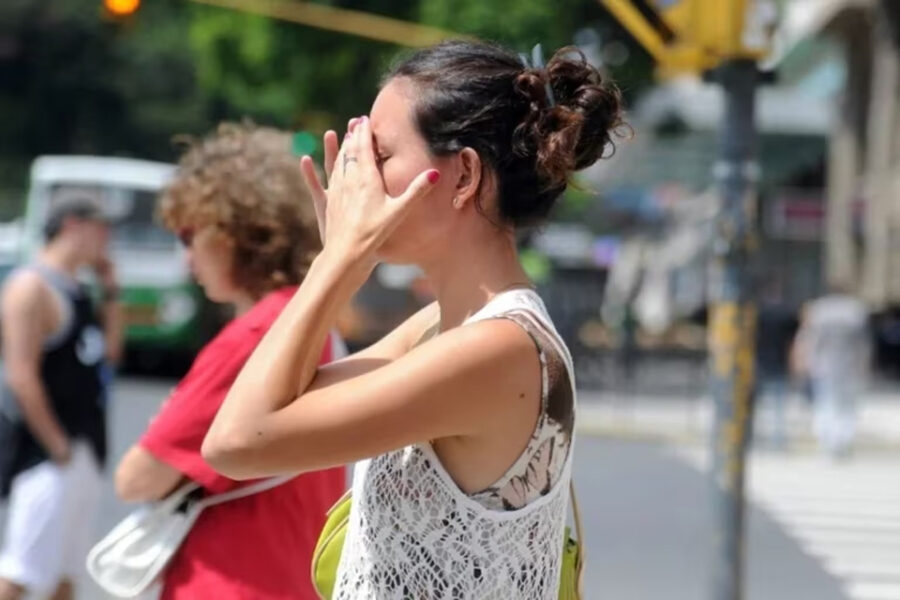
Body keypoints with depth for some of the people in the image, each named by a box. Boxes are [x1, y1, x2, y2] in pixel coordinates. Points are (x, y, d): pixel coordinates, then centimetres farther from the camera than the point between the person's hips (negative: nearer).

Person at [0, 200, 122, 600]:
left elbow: (110, 351, 19)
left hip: (85, 450, 10)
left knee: (66, 567, 15)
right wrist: (58, 446, -19)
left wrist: (110, 290, 11)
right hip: (48, 451, -9)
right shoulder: (33, 286, -15)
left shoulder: (77, 291, 14)